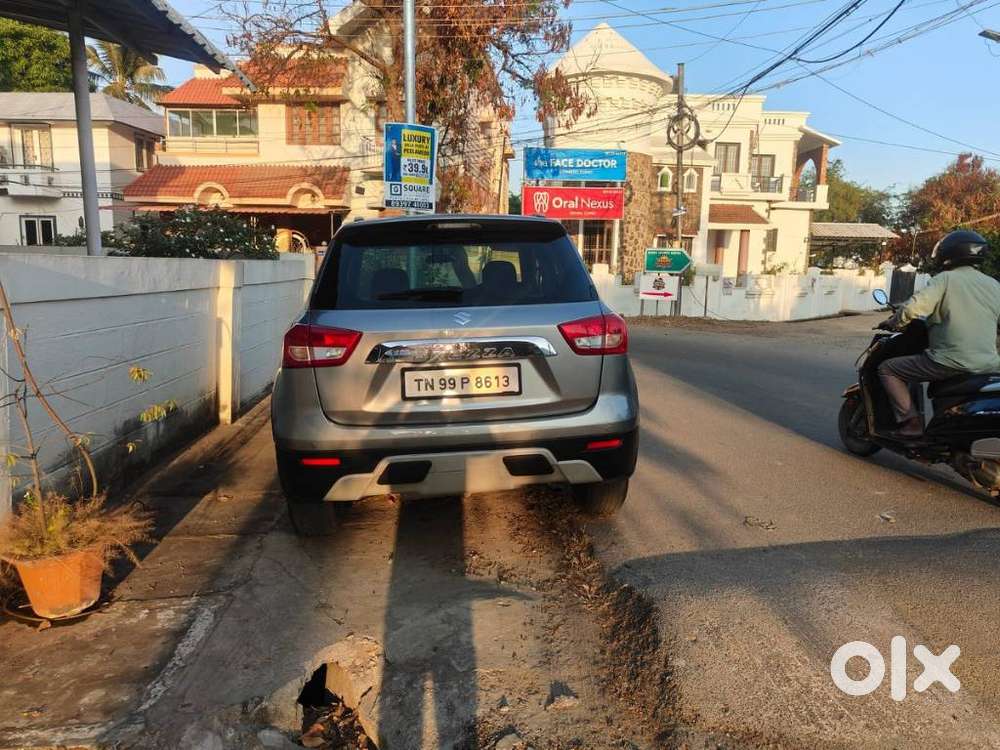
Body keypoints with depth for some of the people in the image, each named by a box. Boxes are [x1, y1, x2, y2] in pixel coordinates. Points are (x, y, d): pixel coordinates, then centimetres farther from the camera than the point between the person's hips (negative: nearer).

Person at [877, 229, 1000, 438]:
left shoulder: (946, 279, -5)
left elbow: (913, 308, -18)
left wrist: (893, 324, 0)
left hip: (952, 362, -7)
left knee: (888, 369, 3)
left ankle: (910, 421, -6)